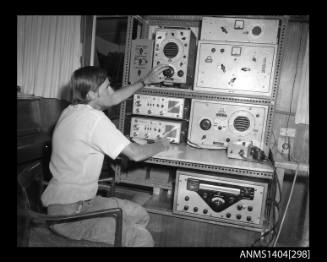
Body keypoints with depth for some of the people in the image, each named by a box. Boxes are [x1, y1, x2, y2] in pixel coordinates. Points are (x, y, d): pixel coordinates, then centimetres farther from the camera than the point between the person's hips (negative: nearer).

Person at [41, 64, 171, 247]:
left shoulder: (76, 108, 4)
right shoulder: (94, 119, -24)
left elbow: (114, 99, 19)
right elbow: (135, 154, -21)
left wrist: (146, 81, 21)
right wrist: (161, 145, -1)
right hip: (69, 213, -10)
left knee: (140, 215, 13)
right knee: (143, 239, -15)